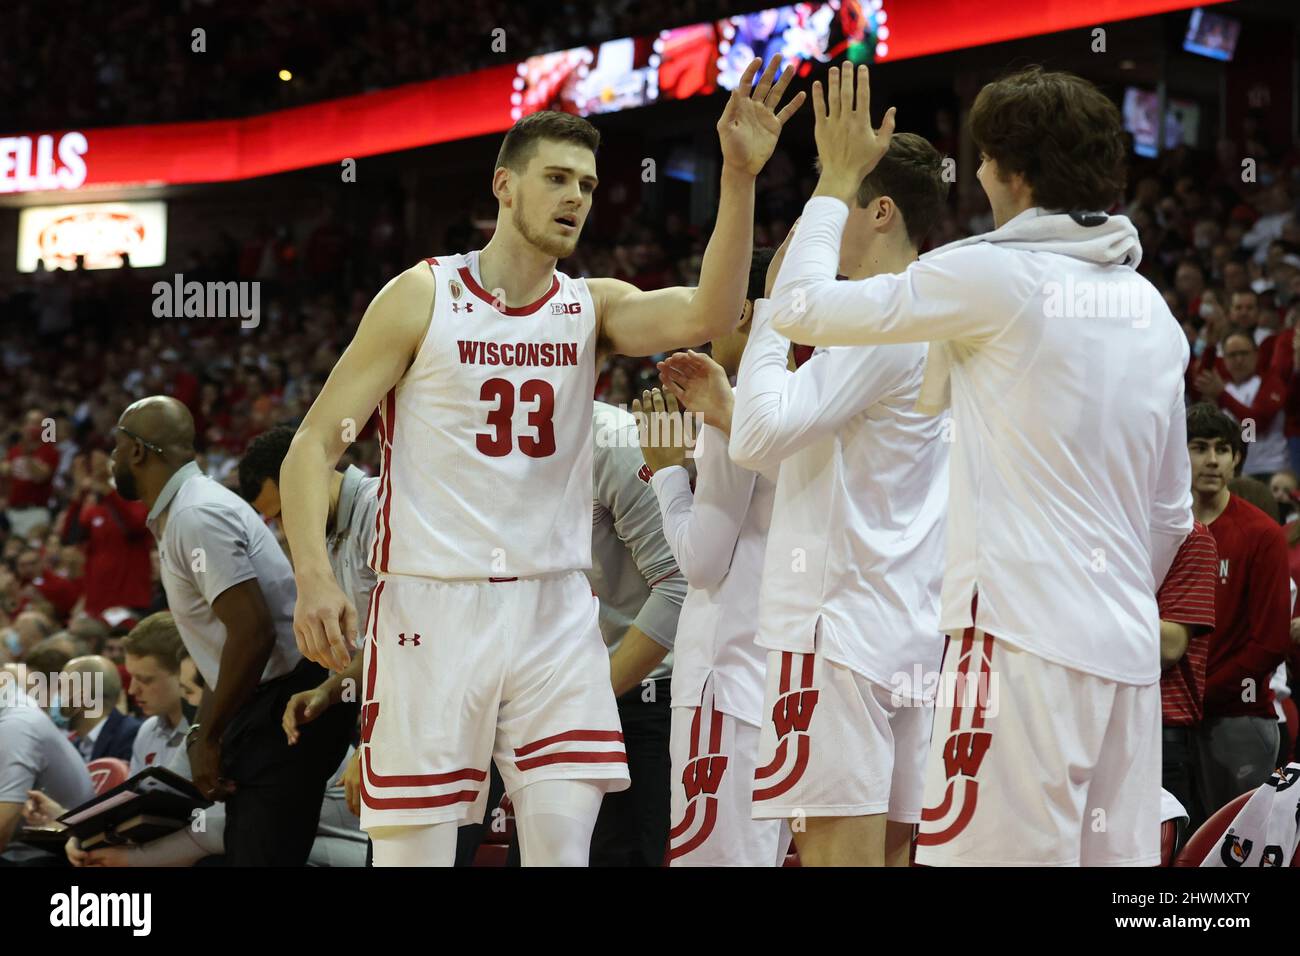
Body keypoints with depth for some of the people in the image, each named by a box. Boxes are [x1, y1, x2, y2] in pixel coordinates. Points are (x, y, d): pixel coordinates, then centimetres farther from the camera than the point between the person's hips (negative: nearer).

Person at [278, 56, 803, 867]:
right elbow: (316, 443, -4)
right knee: (417, 851, -1)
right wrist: (313, 574, -19)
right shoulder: (423, 297, -2)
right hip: (432, 607, -3)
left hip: (555, 610, 3)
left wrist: (739, 178, -26)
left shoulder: (593, 307, 6)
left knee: (565, 846, -3)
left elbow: (707, 316, -14)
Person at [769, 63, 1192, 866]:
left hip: (1024, 640, -8)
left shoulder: (994, 274, -7)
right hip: (1128, 648, 8)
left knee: (1006, 854, -8)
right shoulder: (1150, 307, 16)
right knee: (1117, 859, 8)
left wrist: (838, 178, 11)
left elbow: (801, 308, -2)